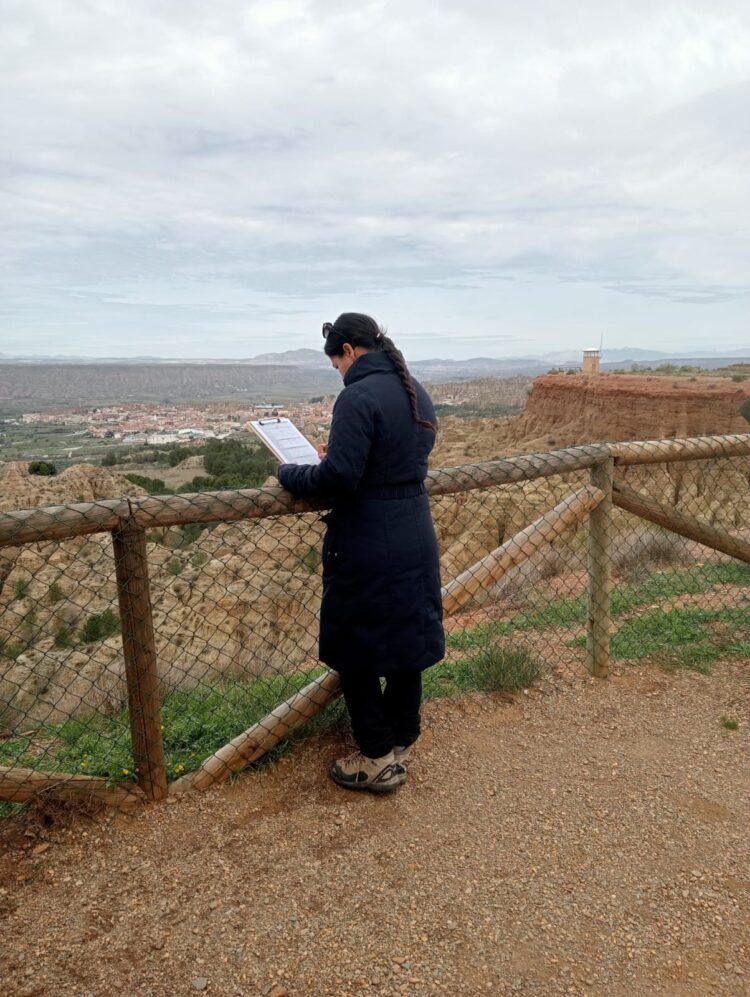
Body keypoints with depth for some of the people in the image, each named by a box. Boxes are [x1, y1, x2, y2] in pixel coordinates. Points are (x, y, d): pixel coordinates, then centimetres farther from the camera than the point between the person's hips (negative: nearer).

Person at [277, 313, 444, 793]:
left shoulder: (358, 398, -19)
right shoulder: (417, 393, 9)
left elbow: (338, 479, -23)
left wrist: (289, 472, -5)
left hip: (368, 547, -9)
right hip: (416, 537, 9)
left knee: (356, 652, 8)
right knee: (406, 642, 18)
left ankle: (378, 759, 20)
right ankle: (401, 745, 34)